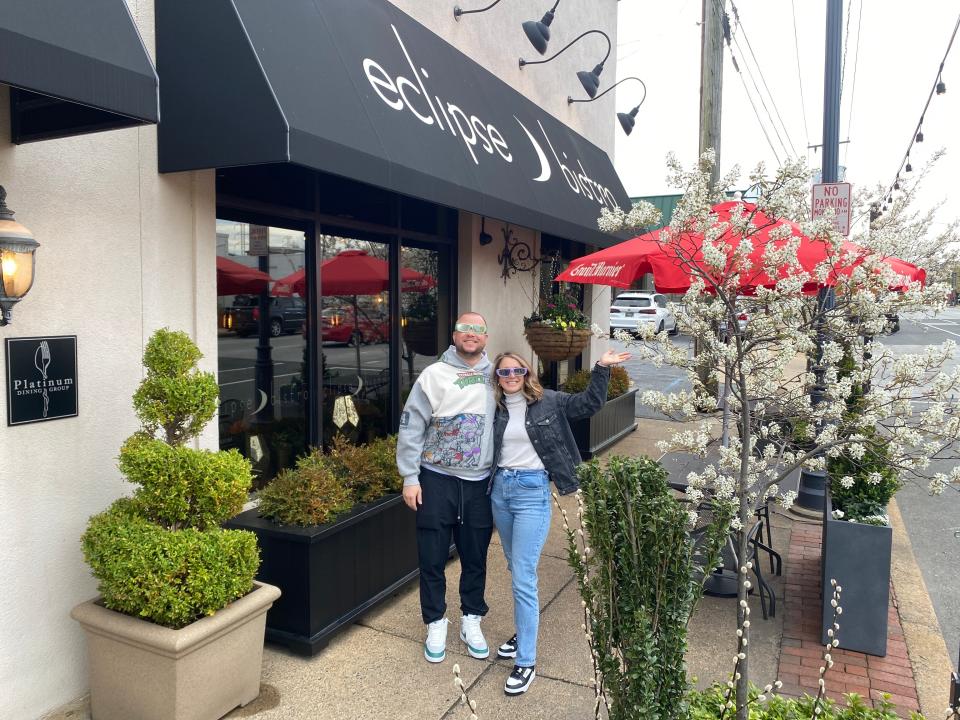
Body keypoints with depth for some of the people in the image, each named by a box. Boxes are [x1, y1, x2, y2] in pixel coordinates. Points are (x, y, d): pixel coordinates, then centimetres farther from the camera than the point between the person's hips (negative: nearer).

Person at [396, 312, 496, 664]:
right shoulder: (434, 375, -6)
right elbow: (410, 430, -5)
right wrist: (410, 479, -7)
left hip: (480, 483, 2)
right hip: (436, 480, -2)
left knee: (475, 558, 14)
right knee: (432, 559, 7)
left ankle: (471, 622, 33)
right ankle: (436, 625, 26)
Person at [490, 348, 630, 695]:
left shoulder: (547, 402, -3)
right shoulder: (494, 408, 4)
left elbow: (589, 403, -4)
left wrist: (602, 368, -12)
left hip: (532, 491, -4)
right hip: (500, 489, 5)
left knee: (523, 578, -7)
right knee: (515, 569, 19)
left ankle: (526, 662, 3)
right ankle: (524, 633, 38)